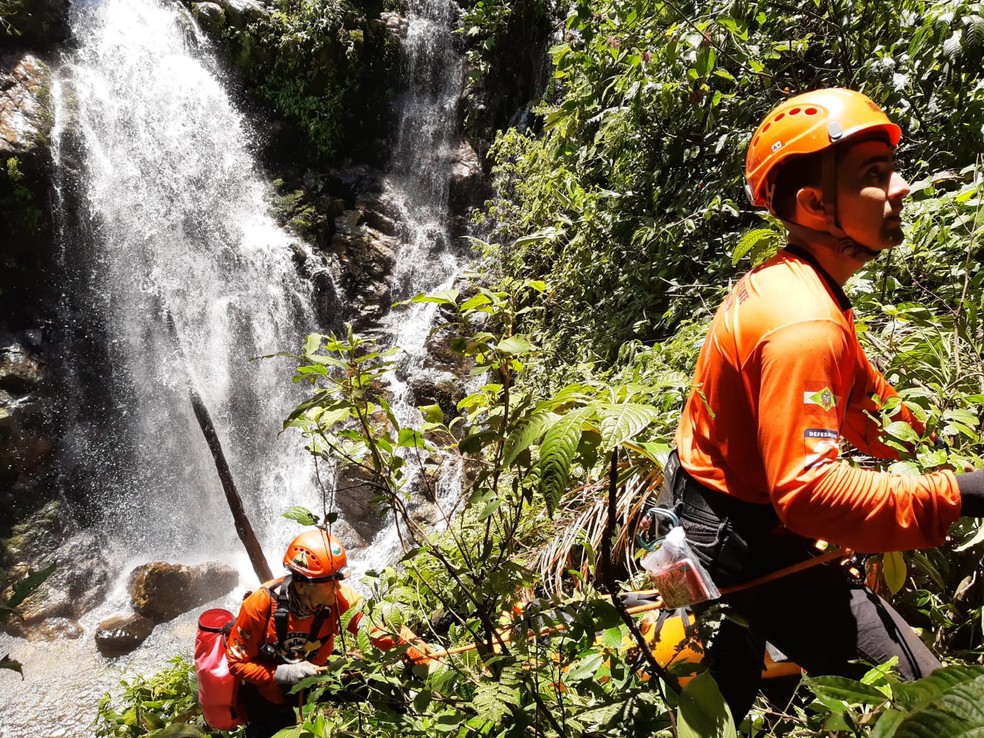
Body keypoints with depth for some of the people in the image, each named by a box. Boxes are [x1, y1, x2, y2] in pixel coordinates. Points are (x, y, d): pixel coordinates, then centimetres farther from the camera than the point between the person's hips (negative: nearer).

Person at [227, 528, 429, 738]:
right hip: (266, 693, -2)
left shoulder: (339, 599, -28)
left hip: (311, 682, 2)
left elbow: (380, 626, -32)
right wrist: (282, 674, -34)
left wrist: (424, 657, -44)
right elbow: (237, 662, -21)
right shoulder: (260, 606, -32)